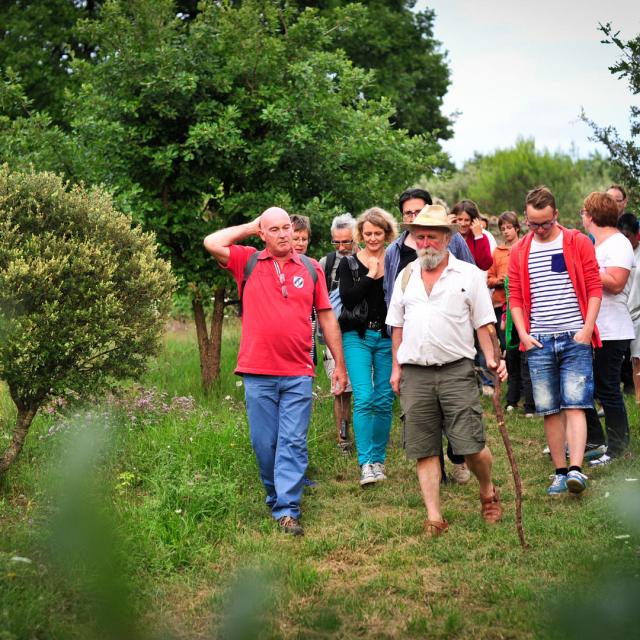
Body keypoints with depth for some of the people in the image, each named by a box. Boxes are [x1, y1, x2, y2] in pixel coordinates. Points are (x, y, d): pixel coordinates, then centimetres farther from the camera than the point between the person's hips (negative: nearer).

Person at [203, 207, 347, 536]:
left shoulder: (311, 268, 9)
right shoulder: (248, 262, 7)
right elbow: (212, 243, -8)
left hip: (298, 374, 0)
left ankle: (287, 510, -4)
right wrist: (250, 227, 4)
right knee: (264, 444, 6)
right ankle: (276, 498, 23)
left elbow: (326, 317, 13)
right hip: (258, 373, 0)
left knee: (293, 444, -4)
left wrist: (339, 364, 12)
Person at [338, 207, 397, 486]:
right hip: (357, 337, -2)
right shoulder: (349, 263, 4)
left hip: (388, 337, 2)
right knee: (363, 398, -12)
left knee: (384, 401, 5)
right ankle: (365, 463, -11)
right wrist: (371, 276, -13)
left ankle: (378, 459, 18)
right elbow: (347, 299, -10)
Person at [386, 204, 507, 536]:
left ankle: (488, 493, 22)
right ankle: (434, 516, 8)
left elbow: (483, 322, 4)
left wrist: (491, 357, -9)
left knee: (471, 446, -7)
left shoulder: (469, 275, 3)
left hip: (456, 371, -3)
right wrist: (396, 367, 14)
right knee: (423, 450, 2)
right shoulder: (406, 276, 14)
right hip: (414, 374, 3)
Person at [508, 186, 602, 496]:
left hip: (575, 339, -3)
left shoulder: (578, 243, 1)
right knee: (550, 410, 5)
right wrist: (523, 333, -2)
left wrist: (587, 329, -9)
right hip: (538, 342, 3)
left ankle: (576, 469, -16)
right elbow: (515, 296, 11)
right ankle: (560, 472, 11)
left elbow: (594, 288, 0)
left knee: (574, 406, -10)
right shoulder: (519, 252, 9)